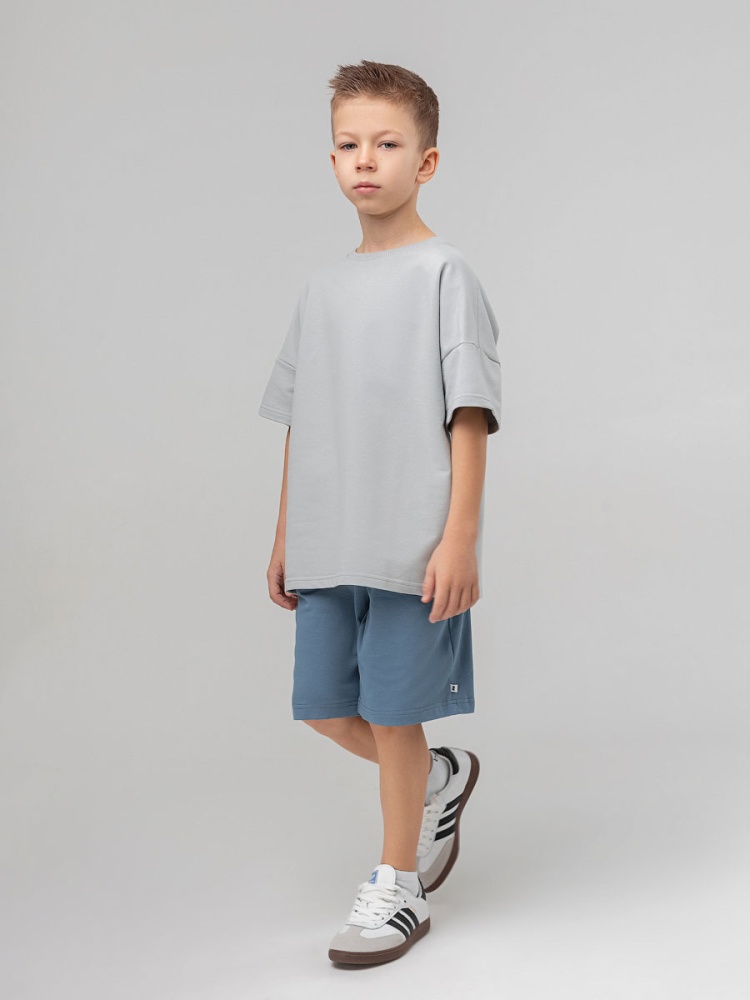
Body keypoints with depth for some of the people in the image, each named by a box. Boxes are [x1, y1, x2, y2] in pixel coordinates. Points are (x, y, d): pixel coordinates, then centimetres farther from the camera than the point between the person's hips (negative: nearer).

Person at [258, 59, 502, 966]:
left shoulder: (443, 273, -5)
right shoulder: (323, 287, 13)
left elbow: (470, 415, -10)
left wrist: (460, 537, -16)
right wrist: (286, 535, 16)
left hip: (413, 545, -6)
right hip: (329, 547, 6)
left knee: (394, 715, 1)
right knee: (323, 708, 11)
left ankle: (398, 888, 19)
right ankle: (440, 777, 38)